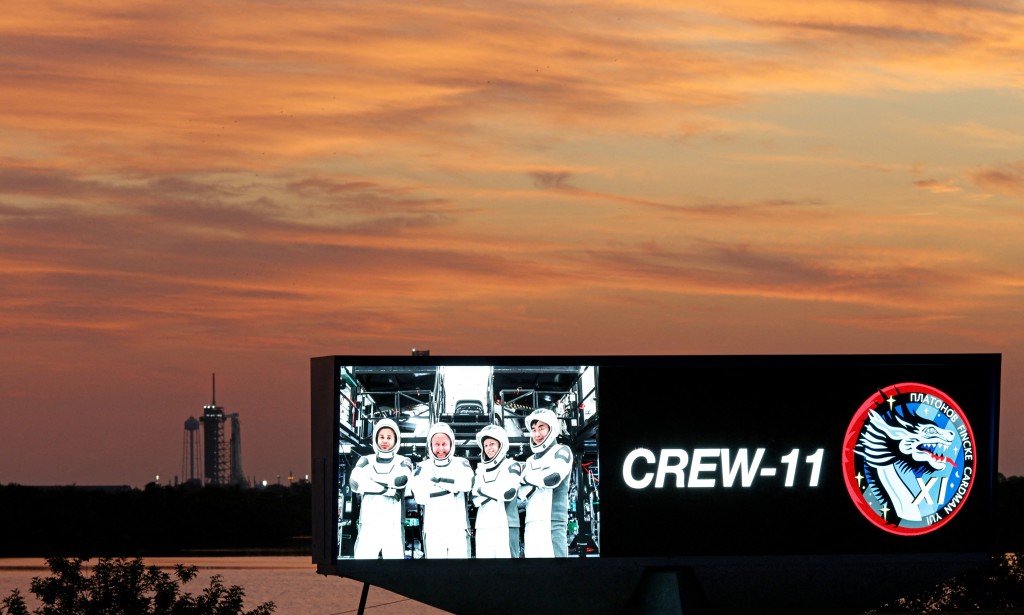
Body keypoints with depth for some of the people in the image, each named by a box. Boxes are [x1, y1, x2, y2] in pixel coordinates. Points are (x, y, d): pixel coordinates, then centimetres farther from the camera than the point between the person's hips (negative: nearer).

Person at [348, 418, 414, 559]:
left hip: (393, 526, -1)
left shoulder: (403, 461, 14)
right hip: (368, 525, 1)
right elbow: (355, 482, -4)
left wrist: (372, 478, -2)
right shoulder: (366, 460, 16)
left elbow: (401, 479, -8)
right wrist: (387, 490, -10)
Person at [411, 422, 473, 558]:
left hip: (458, 530, 0)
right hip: (433, 530, 0)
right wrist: (452, 489, -10)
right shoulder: (423, 467, 10)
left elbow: (467, 483, -10)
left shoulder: (461, 464, 12)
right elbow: (419, 495, -7)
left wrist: (439, 481, -9)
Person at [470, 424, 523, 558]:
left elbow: (508, 493, -12)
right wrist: (496, 492, -7)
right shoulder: (481, 469, 18)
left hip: (506, 525, -5)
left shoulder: (512, 466, 4)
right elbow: (476, 499, 8)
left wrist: (483, 490, -1)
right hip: (483, 526, 5)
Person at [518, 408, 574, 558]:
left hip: (552, 522, -6)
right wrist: (537, 480, -7)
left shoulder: (561, 452, 6)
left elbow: (552, 478, -11)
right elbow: (521, 493, 13)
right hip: (532, 524, 6)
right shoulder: (530, 461, 23)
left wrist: (527, 478, 4)